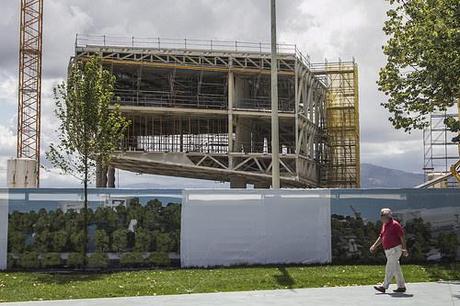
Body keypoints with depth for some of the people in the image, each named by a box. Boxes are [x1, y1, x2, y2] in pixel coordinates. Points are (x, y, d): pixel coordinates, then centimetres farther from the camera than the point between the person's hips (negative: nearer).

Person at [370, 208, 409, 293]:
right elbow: (381, 237, 20)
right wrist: (374, 246, 11)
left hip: (395, 249, -9)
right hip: (388, 250, 9)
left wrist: (404, 249, -19)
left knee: (389, 268, -9)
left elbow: (402, 237, -14)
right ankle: (402, 287, 17)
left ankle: (384, 286, -9)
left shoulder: (395, 224, -13)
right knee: (396, 268, 12)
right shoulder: (384, 225, 12)